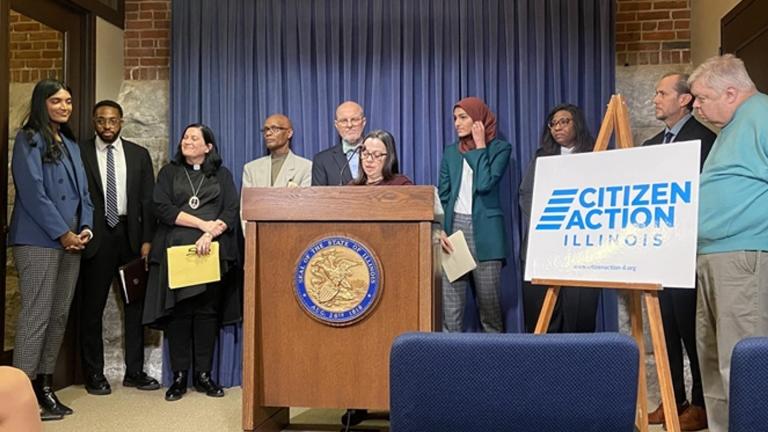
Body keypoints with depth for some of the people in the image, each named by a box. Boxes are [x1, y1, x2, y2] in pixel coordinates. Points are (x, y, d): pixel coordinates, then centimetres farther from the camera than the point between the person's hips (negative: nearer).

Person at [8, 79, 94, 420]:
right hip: (39, 241, -7)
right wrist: (63, 233, -12)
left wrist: (85, 229, 2)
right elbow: (33, 192, -12)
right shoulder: (29, 140, -4)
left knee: (59, 316, 7)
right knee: (36, 316, -7)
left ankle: (44, 385, 15)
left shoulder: (70, 144, 19)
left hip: (72, 240, 7)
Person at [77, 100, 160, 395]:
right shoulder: (80, 152, 1)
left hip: (130, 235, 2)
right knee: (92, 307, 5)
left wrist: (147, 240, -1)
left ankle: (134, 371, 16)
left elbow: (148, 200, 5)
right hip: (95, 237, -2)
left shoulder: (139, 154, 8)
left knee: (135, 304, 6)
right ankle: (94, 374, 16)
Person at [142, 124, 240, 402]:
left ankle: (204, 375, 6)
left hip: (212, 252, 0)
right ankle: (179, 377, 4)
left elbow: (232, 212, 3)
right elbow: (162, 207, 0)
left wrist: (210, 234, -14)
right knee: (178, 311, -3)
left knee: (208, 311, -1)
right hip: (176, 251, 0)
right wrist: (201, 223, -8)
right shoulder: (169, 173, 15)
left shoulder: (222, 175, 14)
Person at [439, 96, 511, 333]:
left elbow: (485, 184, -12)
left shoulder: (500, 148, 4)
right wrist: (440, 231, -2)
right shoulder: (451, 152, 15)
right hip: (454, 226, 3)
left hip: (484, 230, -3)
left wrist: (480, 147, -3)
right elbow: (441, 197, 12)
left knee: (489, 302, 0)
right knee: (450, 303, -2)